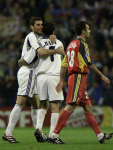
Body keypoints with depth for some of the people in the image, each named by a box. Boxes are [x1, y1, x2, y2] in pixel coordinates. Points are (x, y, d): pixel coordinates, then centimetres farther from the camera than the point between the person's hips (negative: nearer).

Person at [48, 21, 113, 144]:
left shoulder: (72, 44, 19)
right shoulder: (81, 44, -8)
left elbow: (64, 64, 18)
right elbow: (89, 63, -10)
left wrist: (62, 81, 20)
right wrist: (102, 75, -3)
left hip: (73, 77, 10)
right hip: (79, 77, -10)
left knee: (88, 107, 9)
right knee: (70, 107, -13)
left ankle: (100, 135, 11)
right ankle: (54, 135, -17)